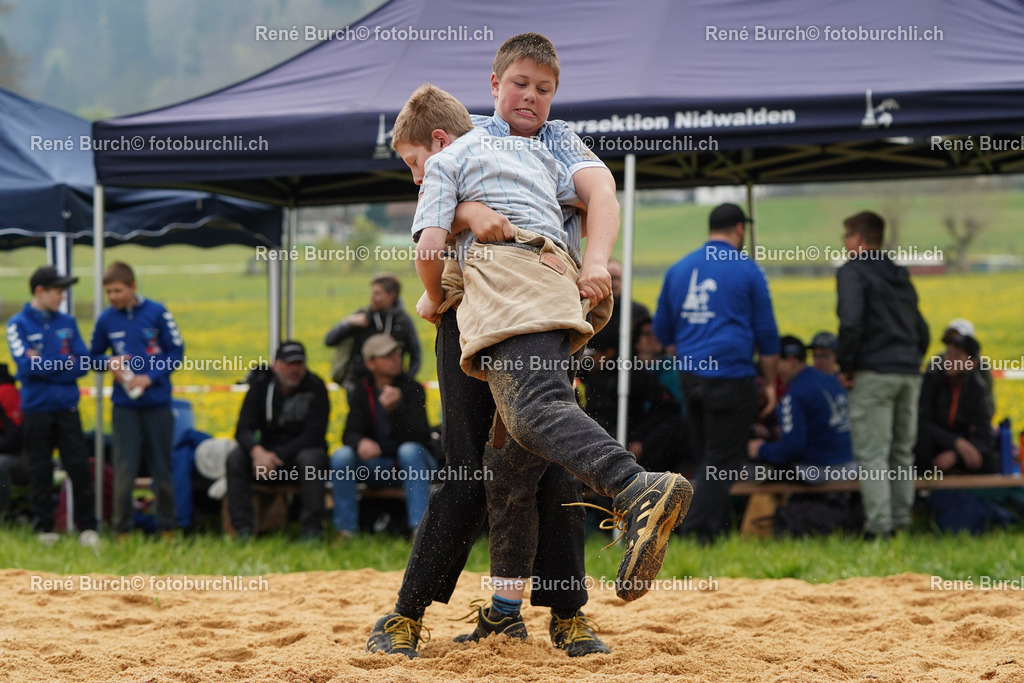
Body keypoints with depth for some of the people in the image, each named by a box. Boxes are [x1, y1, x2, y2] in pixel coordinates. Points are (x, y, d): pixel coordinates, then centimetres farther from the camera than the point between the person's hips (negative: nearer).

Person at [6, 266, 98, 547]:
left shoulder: (67, 323, 8)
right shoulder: (18, 324, -4)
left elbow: (83, 363, 0)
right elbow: (25, 365, -16)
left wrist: (44, 366, -10)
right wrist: (64, 363, -10)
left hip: (67, 407, 3)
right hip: (36, 408, -3)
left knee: (79, 467, -1)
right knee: (40, 471, 5)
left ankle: (87, 528, 5)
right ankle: (44, 529, 14)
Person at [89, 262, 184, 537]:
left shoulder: (157, 313, -7)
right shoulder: (106, 319, 0)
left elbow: (177, 352, -3)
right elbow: (94, 355, 13)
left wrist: (150, 377, -13)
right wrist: (109, 364, -9)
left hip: (157, 402, -1)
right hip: (124, 405, 1)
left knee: (162, 466, 7)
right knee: (125, 467, -2)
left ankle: (167, 525, 17)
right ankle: (122, 528, 5)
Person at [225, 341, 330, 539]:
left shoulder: (315, 387, -8)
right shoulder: (261, 385, -1)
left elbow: (314, 435, -15)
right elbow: (243, 430, -8)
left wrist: (277, 455, -24)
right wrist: (257, 451, -32)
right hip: (267, 451, 3)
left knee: (310, 459, -36)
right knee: (235, 458, -25)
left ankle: (312, 529, -31)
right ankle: (243, 529, -27)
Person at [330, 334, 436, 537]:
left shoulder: (412, 389, -7)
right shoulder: (362, 393, 4)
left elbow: (416, 435, -18)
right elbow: (350, 434, -6)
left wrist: (395, 409, -34)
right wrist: (360, 442, -31)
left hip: (413, 463, -3)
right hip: (376, 465, 3)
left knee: (409, 450, -35)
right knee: (341, 456, -22)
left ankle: (419, 528, -40)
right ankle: (346, 530, -20)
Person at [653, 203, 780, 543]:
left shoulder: (678, 269, 12)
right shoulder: (746, 270, -1)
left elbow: (662, 328, 19)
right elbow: (766, 331, 2)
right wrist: (769, 382, 10)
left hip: (690, 375, 5)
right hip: (731, 374, -5)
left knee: (706, 456, 14)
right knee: (723, 458, -3)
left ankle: (718, 529, 17)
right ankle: (700, 529, -10)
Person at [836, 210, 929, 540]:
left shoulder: (853, 271, -5)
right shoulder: (900, 275, 20)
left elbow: (851, 322, -18)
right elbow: (922, 330, 20)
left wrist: (846, 367, -9)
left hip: (873, 375, -7)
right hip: (909, 374, 7)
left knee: (872, 454, -6)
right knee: (902, 453, 13)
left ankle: (878, 526, -11)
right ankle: (902, 522, 14)